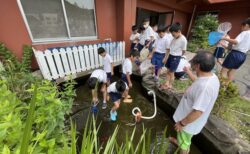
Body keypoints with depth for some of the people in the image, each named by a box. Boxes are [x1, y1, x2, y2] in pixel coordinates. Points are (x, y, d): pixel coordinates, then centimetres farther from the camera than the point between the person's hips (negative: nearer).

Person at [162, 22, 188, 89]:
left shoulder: (183, 40, -16)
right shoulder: (174, 38, 5)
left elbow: (183, 51, -8)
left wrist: (177, 56, 5)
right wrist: (165, 57, 11)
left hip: (176, 57, -7)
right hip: (170, 56, 7)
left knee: (171, 72, 2)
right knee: (168, 71, 12)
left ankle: (170, 85, 19)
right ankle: (167, 83, 24)